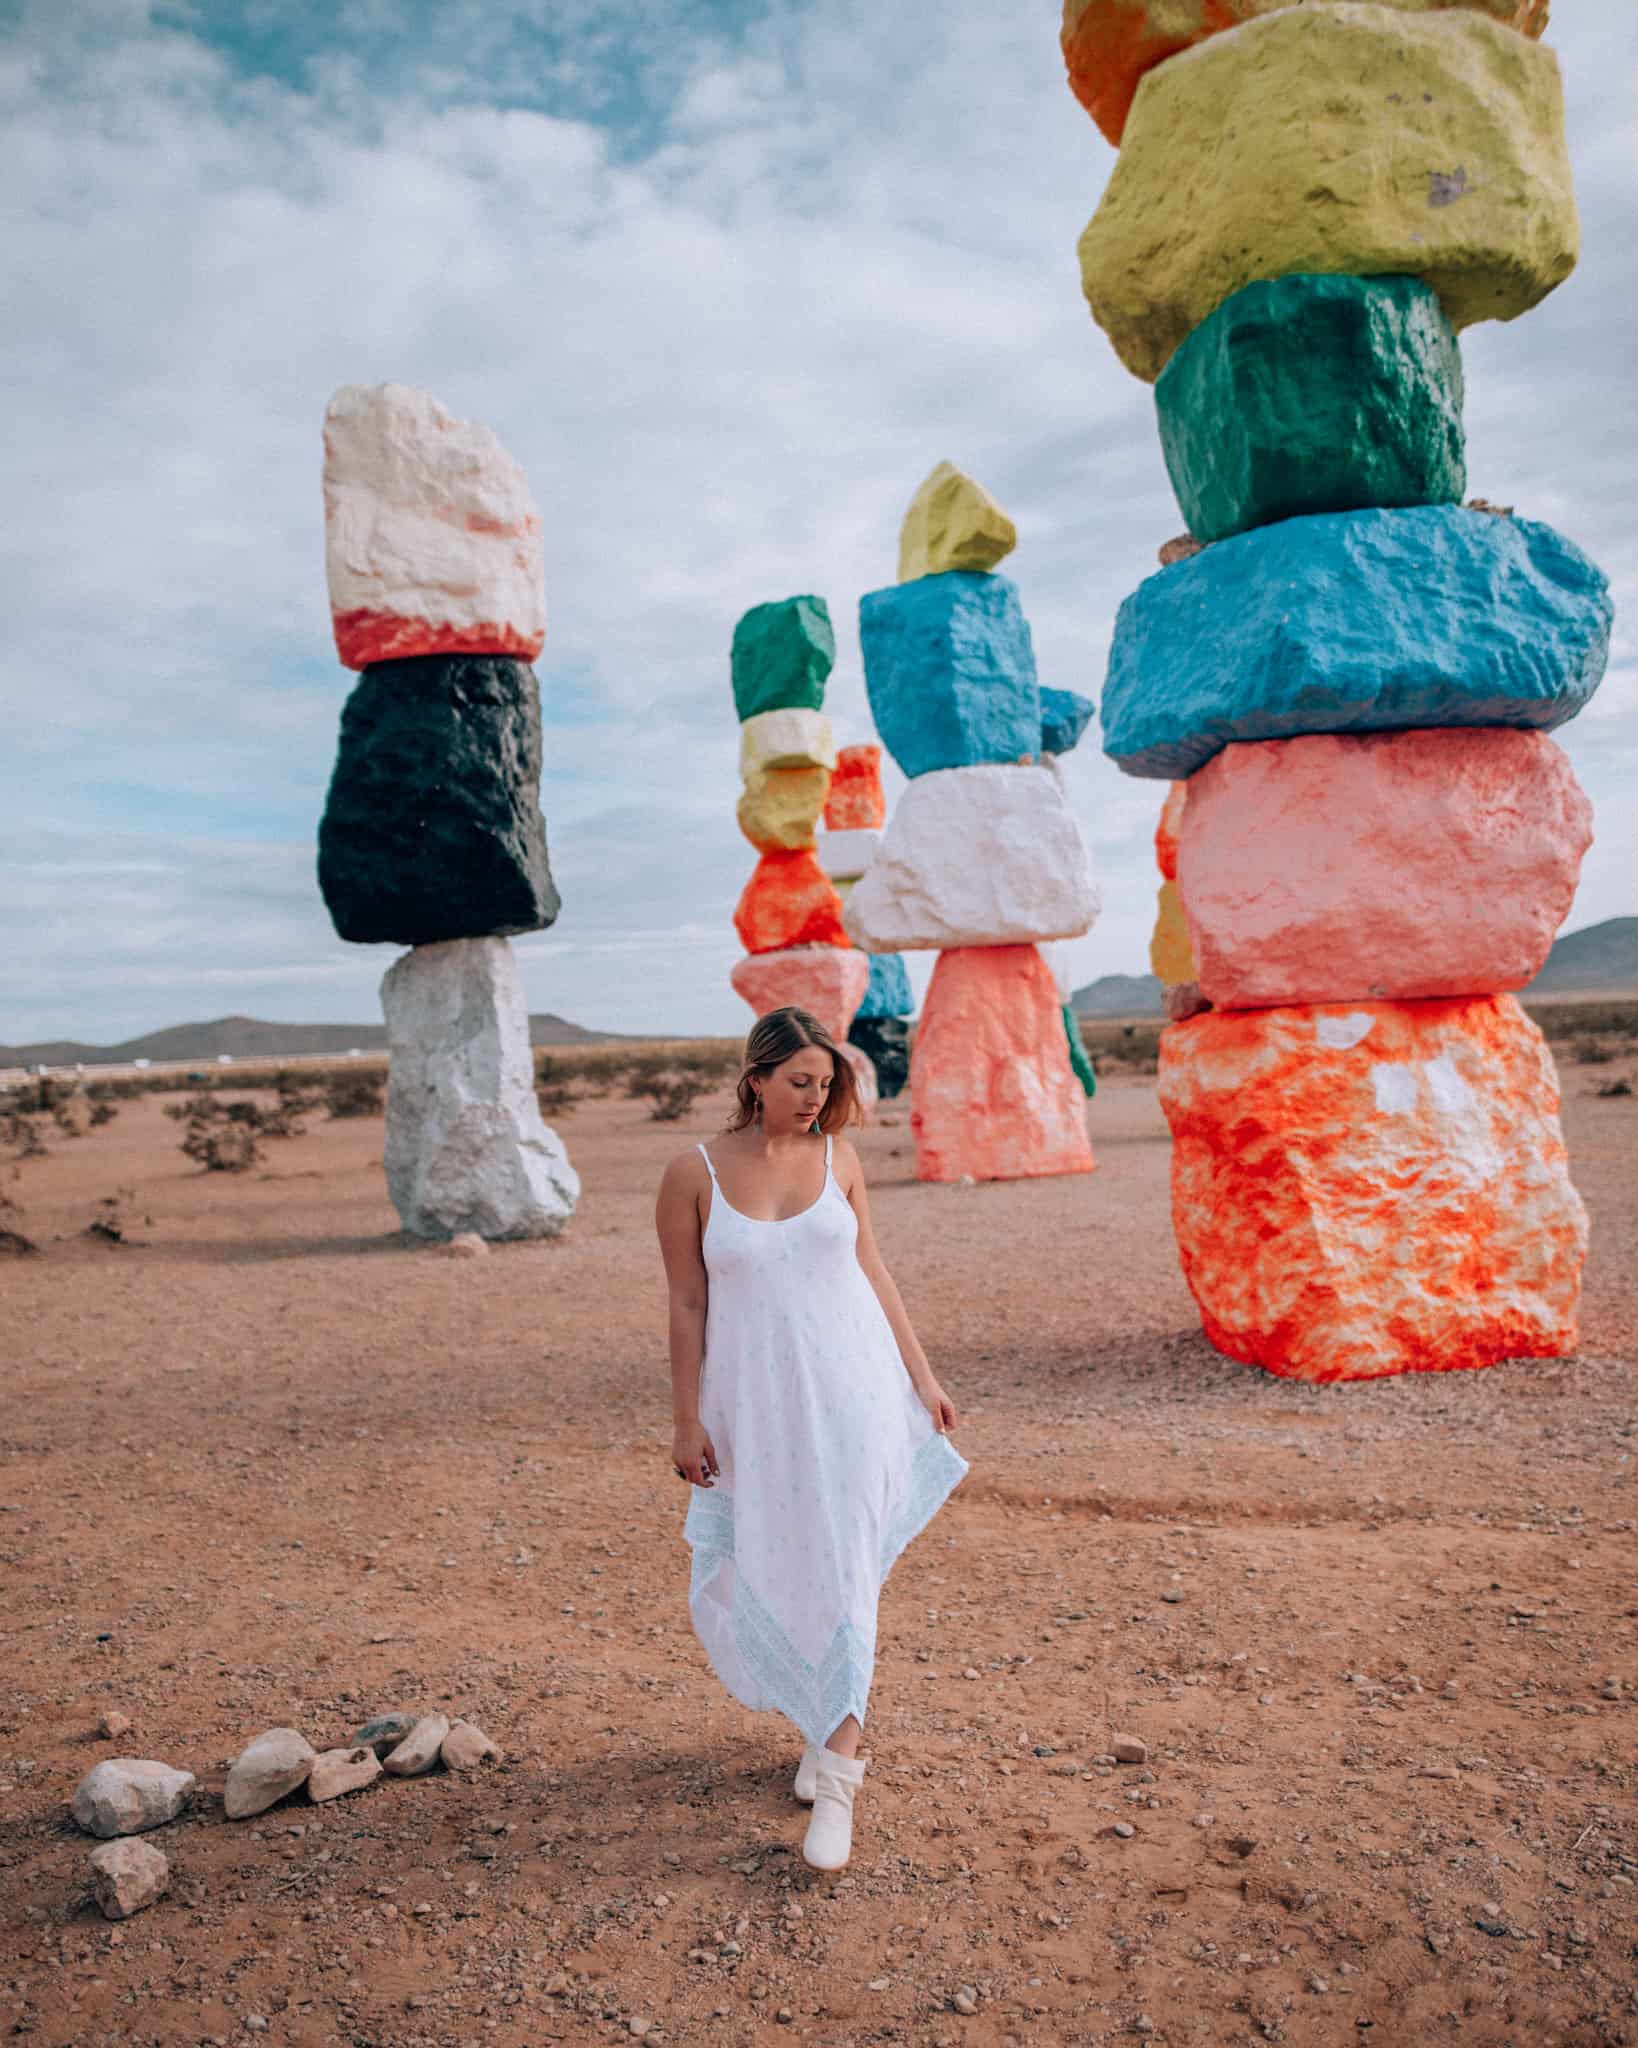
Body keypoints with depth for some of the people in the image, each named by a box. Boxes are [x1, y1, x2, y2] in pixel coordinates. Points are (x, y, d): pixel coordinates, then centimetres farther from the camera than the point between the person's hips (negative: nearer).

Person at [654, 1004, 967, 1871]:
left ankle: (835, 1777, 4)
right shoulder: (694, 1174, -5)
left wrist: (921, 1377, 10)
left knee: (842, 1569, -2)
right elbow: (687, 1305, -1)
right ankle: (825, 1720, 36)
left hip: (852, 1386, 1)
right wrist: (687, 1421, 0)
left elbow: (872, 1270, 9)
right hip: (755, 1400, 0)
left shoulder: (836, 1158, 1)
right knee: (766, 1573, 9)